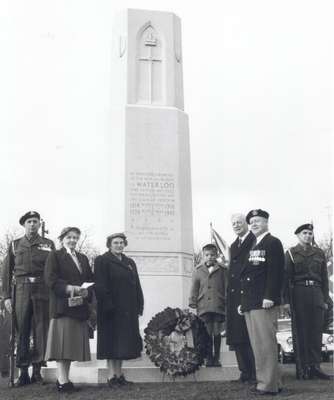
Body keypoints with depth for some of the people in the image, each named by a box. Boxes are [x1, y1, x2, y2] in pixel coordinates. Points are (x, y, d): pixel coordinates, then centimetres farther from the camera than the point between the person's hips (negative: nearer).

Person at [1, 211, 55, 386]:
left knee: (41, 331, 2)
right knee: (22, 332, 0)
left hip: (43, 291, 0)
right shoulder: (15, 245, 11)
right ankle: (23, 373, 7)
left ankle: (37, 371, 11)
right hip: (22, 290, 0)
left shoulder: (48, 244, 9)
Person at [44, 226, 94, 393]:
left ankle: (63, 378, 12)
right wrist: (70, 288, -20)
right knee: (62, 341, -8)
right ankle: (63, 381, -7)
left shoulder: (83, 258, 21)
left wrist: (86, 292, -6)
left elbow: (91, 280, 15)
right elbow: (50, 279, -8)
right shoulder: (55, 256, 4)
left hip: (80, 306, 6)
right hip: (62, 306, -6)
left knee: (73, 343, 5)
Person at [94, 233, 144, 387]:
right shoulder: (102, 261, -2)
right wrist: (108, 305, -18)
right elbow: (100, 286, -10)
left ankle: (119, 374, 16)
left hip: (128, 310, 6)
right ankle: (111, 376, 2)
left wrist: (139, 305, 6)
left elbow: (137, 285, 15)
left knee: (122, 342, 9)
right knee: (111, 341, -2)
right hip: (111, 309, -6)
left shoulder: (130, 262, 16)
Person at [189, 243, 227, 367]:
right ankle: (209, 358, 11)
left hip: (218, 307, 0)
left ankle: (216, 358, 16)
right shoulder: (198, 271, 8)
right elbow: (194, 289, 9)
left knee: (217, 333, 6)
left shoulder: (222, 270, 4)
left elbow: (227, 287, 6)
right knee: (207, 334, 2)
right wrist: (193, 304, 4)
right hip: (204, 307, 0)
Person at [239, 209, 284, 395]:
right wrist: (243, 302, 18)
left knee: (265, 343, -7)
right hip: (250, 304, 9)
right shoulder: (251, 246, 22)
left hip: (264, 303, -9)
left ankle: (269, 385, -1)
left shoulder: (273, 243, -3)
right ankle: (272, 381, 17)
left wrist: (269, 297, -21)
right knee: (257, 345, 9)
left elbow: (276, 272, -13)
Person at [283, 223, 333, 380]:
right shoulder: (291, 253, 4)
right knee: (300, 330, -1)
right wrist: (286, 300, -6)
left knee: (316, 330, 0)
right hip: (298, 295, -3)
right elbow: (286, 278, 0)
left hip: (316, 293, 3)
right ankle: (302, 368, 5)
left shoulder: (319, 253, 13)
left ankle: (315, 366, 6)